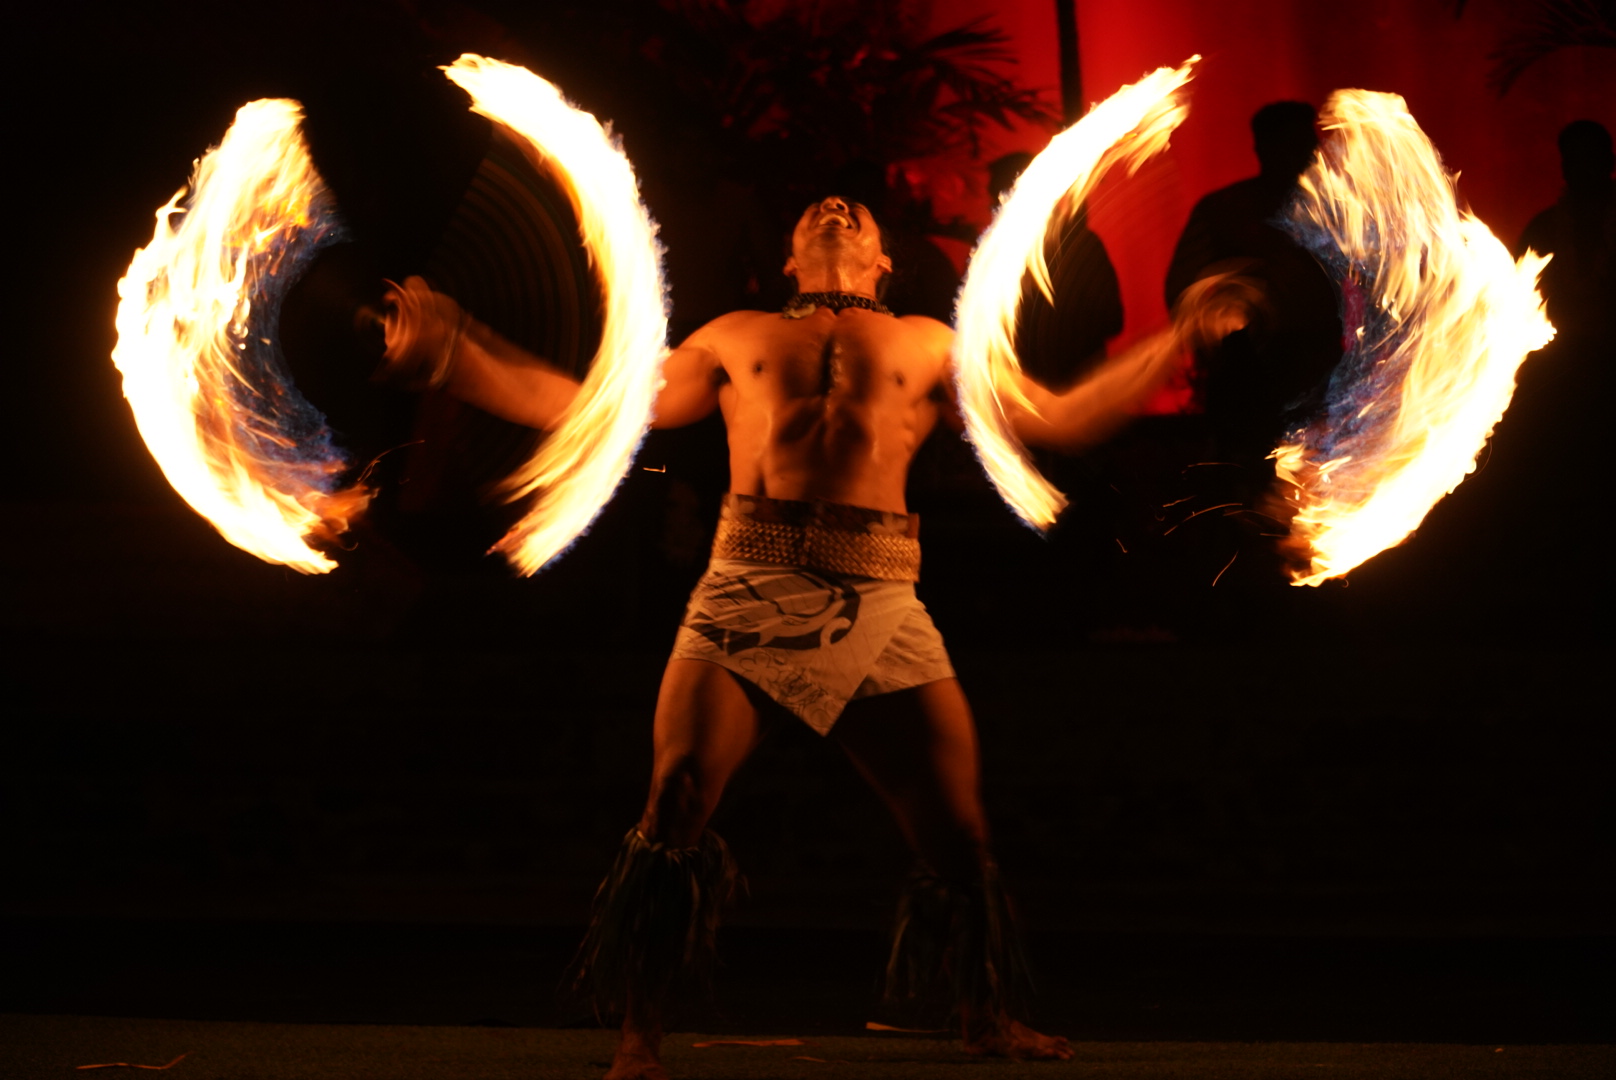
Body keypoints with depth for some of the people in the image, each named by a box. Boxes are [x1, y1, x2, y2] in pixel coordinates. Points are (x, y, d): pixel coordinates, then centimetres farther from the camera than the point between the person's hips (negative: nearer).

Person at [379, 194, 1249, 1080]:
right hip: (748, 592, -1)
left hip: (879, 606, 1)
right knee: (676, 805, -14)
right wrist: (445, 355, 14)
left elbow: (1058, 419, 20)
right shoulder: (735, 337, 24)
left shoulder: (927, 344, 24)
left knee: (956, 824, -1)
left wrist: (1178, 338, 14)